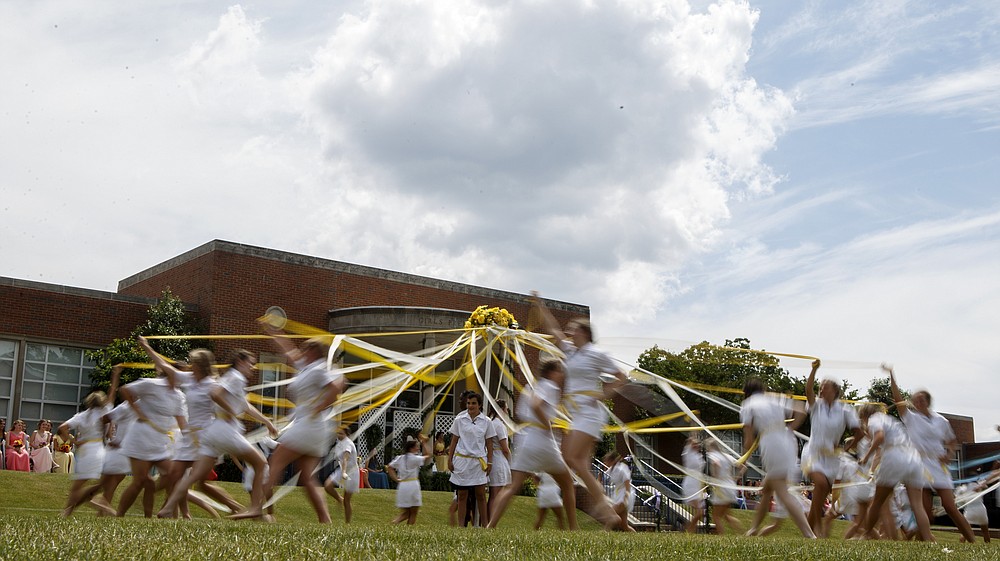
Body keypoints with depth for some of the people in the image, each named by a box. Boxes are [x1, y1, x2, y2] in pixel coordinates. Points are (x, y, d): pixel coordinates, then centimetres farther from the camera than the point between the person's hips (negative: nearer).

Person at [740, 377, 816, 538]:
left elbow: (749, 439, 0)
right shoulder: (775, 400, 23)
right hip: (788, 442, 7)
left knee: (783, 494, -8)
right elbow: (801, 414, 14)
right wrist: (789, 430, 15)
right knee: (767, 488, 21)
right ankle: (754, 528, 32)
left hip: (771, 446, -7)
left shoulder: (747, 406, 7)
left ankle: (810, 535, -20)